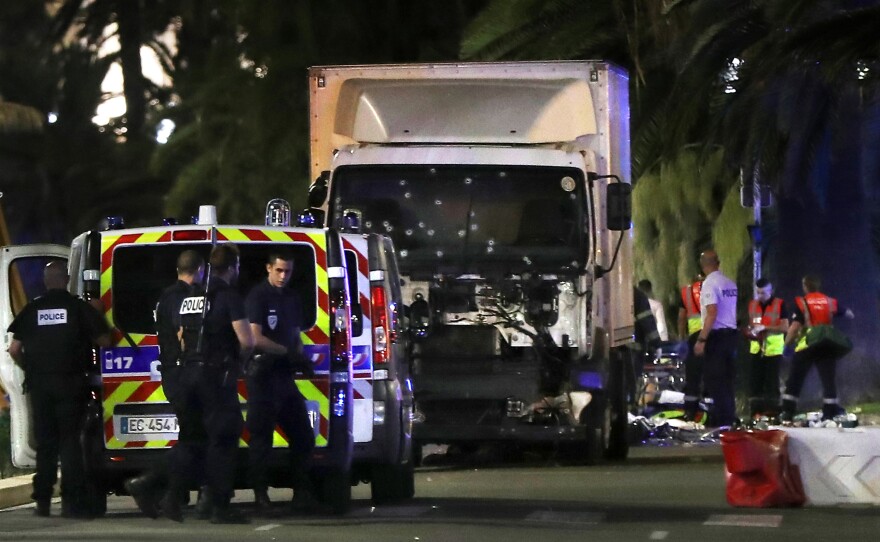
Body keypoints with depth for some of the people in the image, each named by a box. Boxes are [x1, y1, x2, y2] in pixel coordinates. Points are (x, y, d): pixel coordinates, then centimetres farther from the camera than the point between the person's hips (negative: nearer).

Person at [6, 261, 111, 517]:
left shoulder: (32, 310, 5)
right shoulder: (78, 307, -3)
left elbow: (14, 349, 5)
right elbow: (104, 340, -1)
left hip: (39, 383, 3)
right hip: (70, 381, -3)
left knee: (45, 442, 10)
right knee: (70, 442, -2)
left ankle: (43, 501, 11)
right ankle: (71, 501, -9)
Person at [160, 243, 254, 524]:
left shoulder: (191, 297, 13)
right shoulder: (229, 296, -10)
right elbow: (246, 341, -16)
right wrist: (238, 358, 3)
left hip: (189, 373, 7)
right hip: (217, 375, -7)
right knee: (222, 440, -2)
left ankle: (173, 497, 7)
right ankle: (220, 507, -2)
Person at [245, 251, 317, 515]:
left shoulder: (292, 298, 16)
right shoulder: (258, 297, -7)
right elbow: (256, 339, -15)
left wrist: (300, 359, 4)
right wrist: (288, 352, -19)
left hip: (285, 374, 8)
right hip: (263, 372, -8)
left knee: (302, 435, 9)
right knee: (261, 436, -6)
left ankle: (302, 493, 17)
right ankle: (260, 495, -4)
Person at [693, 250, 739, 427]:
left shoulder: (709, 284, -13)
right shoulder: (730, 284, 9)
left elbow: (712, 313, -20)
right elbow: (735, 311, 9)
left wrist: (701, 340, -19)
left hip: (716, 335, -7)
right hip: (731, 333, 7)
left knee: (714, 378, -4)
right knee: (727, 378, 14)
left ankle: (721, 418, -7)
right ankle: (729, 416, 18)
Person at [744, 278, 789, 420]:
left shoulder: (779, 305, -3)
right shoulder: (752, 305, 12)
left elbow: (785, 327, -9)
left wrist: (765, 328, -17)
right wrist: (750, 332, -2)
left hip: (773, 350, -4)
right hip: (756, 349, 4)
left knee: (771, 382, -3)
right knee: (754, 381, 1)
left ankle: (771, 410, 2)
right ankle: (755, 411, 6)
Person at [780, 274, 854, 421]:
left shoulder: (801, 303, -5)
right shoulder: (830, 302, 7)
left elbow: (795, 326, -13)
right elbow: (849, 314, 18)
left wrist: (787, 345, -4)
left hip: (805, 346, -3)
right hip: (827, 346, 3)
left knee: (795, 380, 5)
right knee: (829, 380, 5)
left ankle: (787, 413, 2)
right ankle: (829, 413, -1)